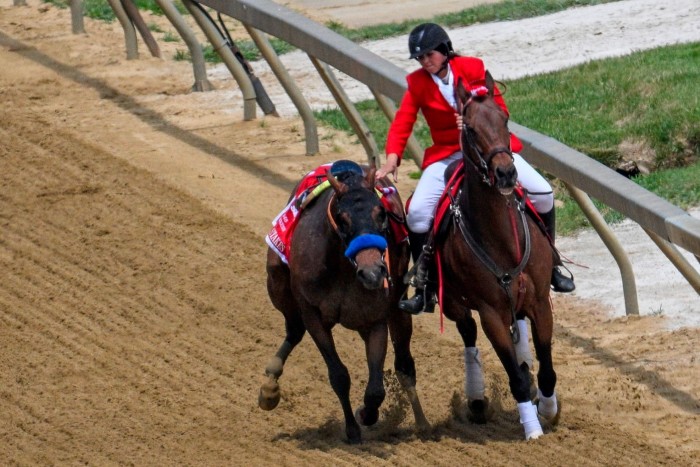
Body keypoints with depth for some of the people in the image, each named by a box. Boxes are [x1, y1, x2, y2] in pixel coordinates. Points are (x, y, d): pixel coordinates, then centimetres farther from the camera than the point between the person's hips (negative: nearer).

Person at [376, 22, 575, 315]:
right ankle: (425, 292, -5)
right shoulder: (418, 83, -3)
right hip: (446, 155, 1)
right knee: (417, 213, -18)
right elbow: (402, 123, -12)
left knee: (542, 192, -14)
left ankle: (550, 266, 5)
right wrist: (392, 159, -28)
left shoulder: (472, 69, -6)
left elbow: (499, 109, -6)